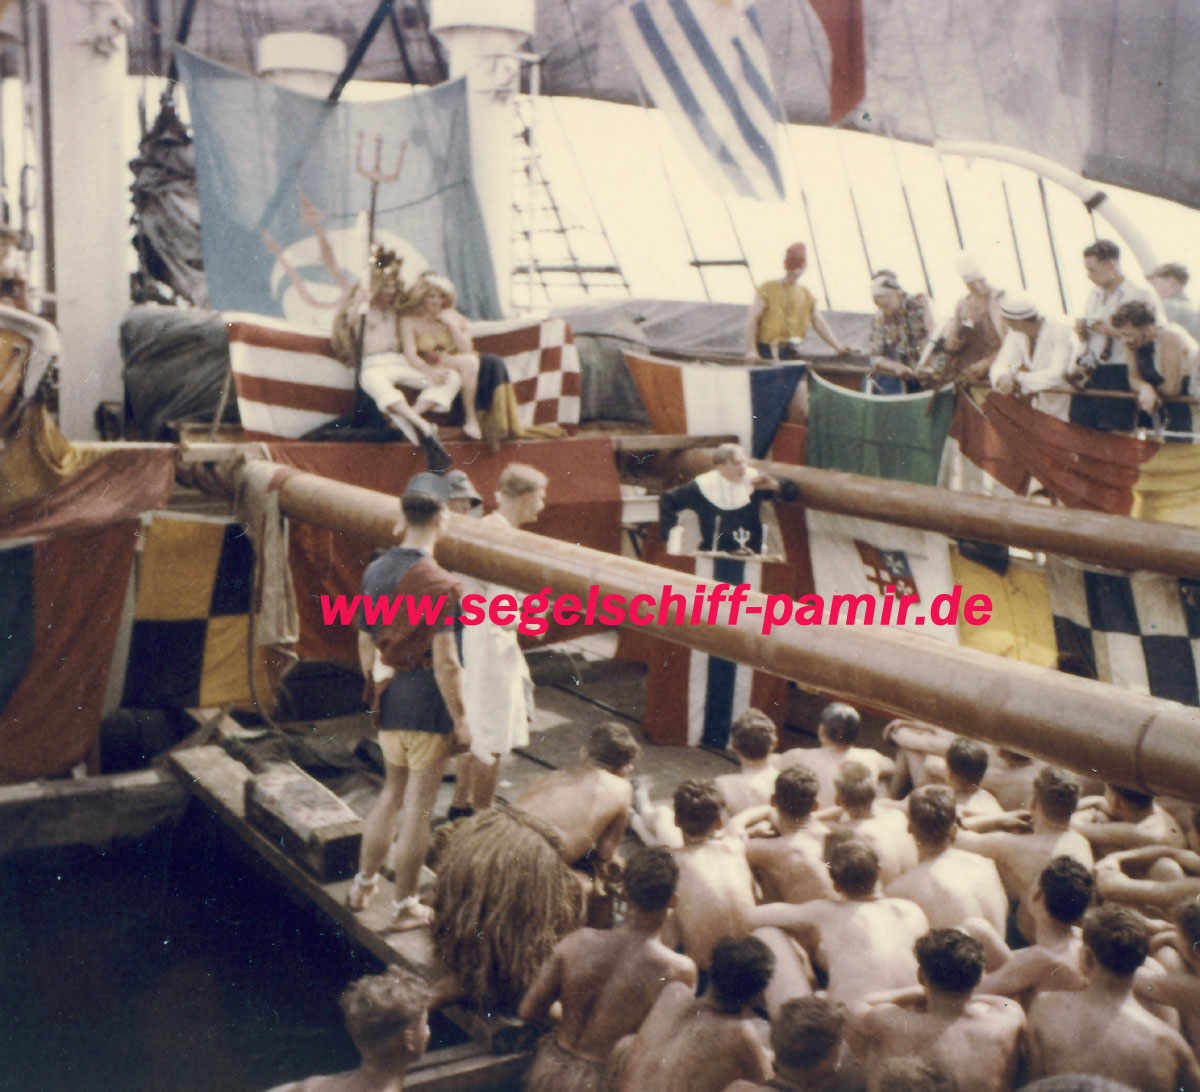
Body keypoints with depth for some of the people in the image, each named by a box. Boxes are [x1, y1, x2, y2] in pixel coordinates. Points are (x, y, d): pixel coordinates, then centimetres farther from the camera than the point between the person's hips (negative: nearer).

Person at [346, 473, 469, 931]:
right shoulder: (439, 584, -19)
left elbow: (365, 643, 11)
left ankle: (363, 884, 35)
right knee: (419, 804, 5)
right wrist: (461, 717, -11)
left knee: (393, 791, 24)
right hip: (428, 702, -7)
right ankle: (406, 906, 17)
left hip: (388, 697, 7)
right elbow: (446, 661, -20)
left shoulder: (375, 571, 2)